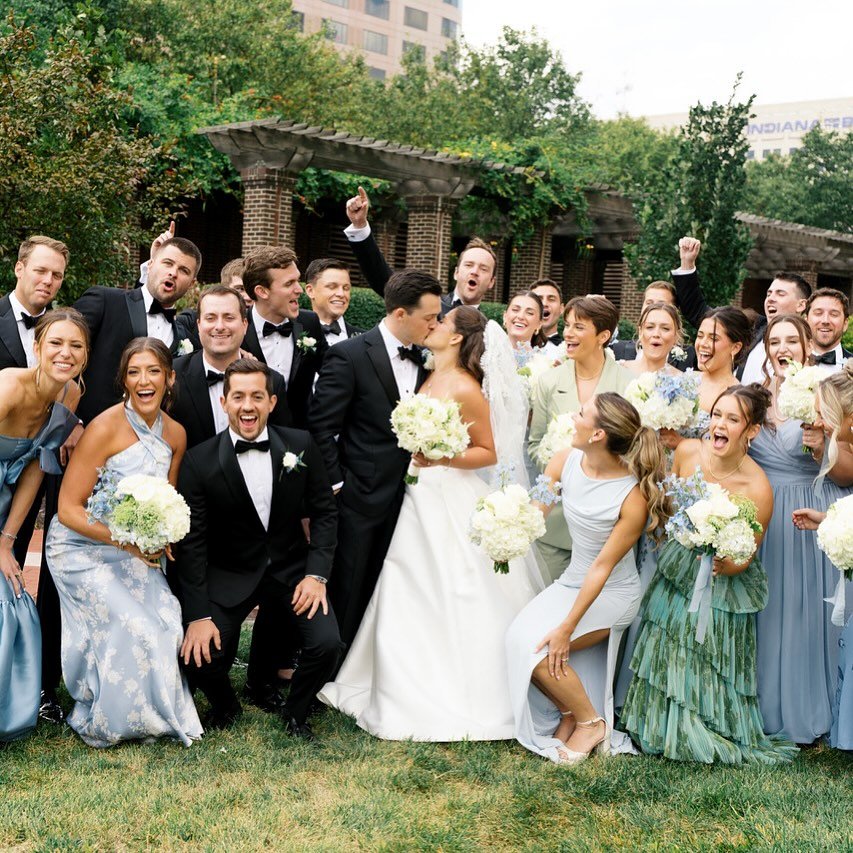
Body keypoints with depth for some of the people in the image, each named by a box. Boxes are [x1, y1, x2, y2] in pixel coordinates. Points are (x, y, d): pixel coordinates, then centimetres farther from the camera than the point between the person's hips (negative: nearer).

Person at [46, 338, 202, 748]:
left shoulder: (175, 434, 0)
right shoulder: (105, 428, -19)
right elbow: (68, 509, -17)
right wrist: (126, 541, -27)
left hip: (134, 552, 6)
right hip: (82, 549, -5)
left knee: (167, 619, -13)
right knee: (130, 625, -19)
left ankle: (155, 713, 11)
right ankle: (100, 723, 6)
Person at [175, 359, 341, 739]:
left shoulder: (301, 445, -7)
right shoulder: (199, 461, -12)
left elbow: (324, 511, 2)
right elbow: (192, 541, -10)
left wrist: (317, 574, -10)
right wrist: (199, 615, -16)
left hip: (292, 568, 1)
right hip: (230, 575, -1)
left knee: (327, 644, -20)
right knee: (199, 658, -19)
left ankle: (296, 712, 12)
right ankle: (224, 705, 18)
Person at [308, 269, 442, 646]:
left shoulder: (421, 360, 7)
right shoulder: (349, 355, -13)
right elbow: (321, 427, -13)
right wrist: (335, 484, -12)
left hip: (402, 497, 6)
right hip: (358, 497, -5)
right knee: (346, 594, 6)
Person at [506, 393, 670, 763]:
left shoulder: (634, 498, -25)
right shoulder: (566, 461, -10)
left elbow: (603, 567, -22)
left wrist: (567, 627, -21)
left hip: (612, 594, -6)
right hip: (572, 580, 6)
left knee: (535, 647, -21)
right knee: (519, 636, -14)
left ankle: (591, 722, 4)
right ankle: (571, 714, 10)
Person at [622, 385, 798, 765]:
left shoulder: (758, 489, -25)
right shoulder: (687, 452, -13)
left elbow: (745, 558, -15)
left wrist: (725, 565, -34)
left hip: (720, 589, -4)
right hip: (676, 571, 4)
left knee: (708, 670, 7)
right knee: (667, 658, 15)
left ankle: (708, 738, 34)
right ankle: (665, 728, 39)